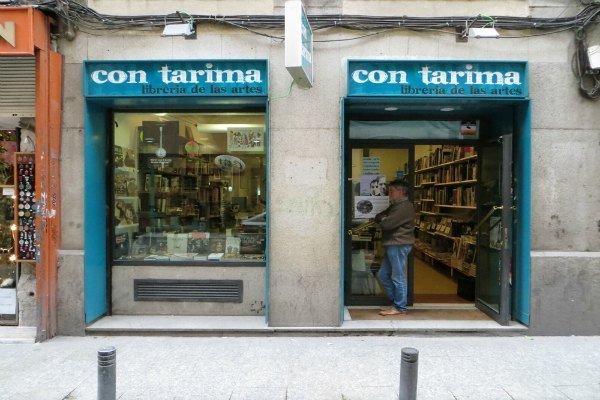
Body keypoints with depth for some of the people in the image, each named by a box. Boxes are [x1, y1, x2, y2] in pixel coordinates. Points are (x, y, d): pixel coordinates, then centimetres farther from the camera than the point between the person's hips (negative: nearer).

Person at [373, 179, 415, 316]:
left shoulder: (405, 207, -14)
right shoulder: (395, 205, 21)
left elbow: (388, 223, -21)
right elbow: (379, 216, 18)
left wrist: (381, 219, -1)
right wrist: (382, 218, -4)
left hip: (399, 245, -11)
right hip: (392, 245, 11)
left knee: (398, 277, -3)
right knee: (383, 275, 14)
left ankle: (400, 308, 7)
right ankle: (396, 301, 24)